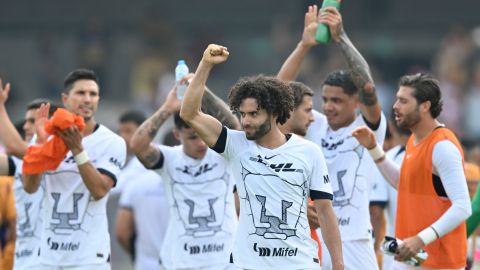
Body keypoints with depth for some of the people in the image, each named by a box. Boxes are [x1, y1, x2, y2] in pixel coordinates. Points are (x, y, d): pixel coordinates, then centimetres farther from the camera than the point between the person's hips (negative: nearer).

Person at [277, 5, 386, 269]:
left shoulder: (369, 128, -1)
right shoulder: (315, 126, 10)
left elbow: (368, 87, -19)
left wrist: (340, 37, -20)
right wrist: (304, 44, -8)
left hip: (353, 244, -4)